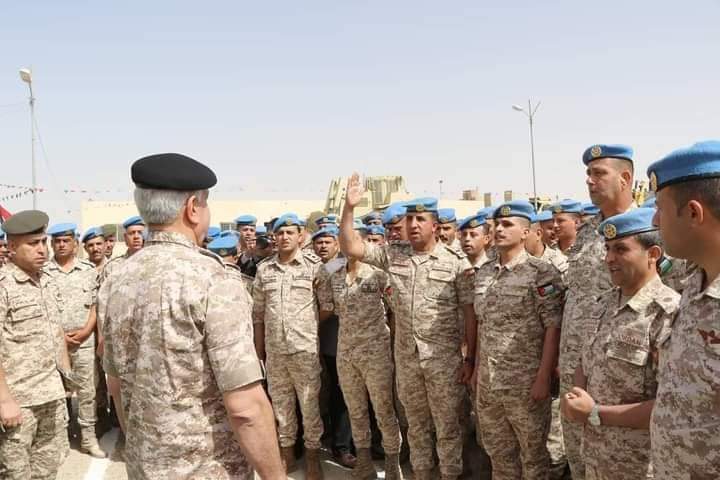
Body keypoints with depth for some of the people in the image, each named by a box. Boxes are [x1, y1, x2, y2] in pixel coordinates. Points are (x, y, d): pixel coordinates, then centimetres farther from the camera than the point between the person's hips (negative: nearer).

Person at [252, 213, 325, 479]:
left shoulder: (314, 265, -4)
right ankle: (286, 452, 30)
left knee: (310, 404, 6)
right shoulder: (263, 269, 6)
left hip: (305, 348, -3)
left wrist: (310, 328, -3)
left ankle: (312, 455, 22)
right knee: (280, 403, 14)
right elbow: (258, 312, 10)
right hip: (273, 349, 3)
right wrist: (259, 347, 9)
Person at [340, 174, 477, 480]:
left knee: (447, 426, 8)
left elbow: (470, 313, -5)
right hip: (406, 357, 4)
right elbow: (350, 247, 1)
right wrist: (349, 207, -9)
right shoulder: (392, 255, 3)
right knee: (416, 425, 17)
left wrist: (470, 358, -7)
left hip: (445, 359, -3)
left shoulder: (456, 262, -6)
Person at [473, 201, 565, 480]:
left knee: (532, 452, 11)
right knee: (497, 450, 19)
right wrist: (477, 369, 14)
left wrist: (543, 379, -17)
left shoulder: (542, 273, -11)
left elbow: (553, 329, -13)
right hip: (487, 382, 6)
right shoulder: (483, 273, 8)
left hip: (526, 382, -6)